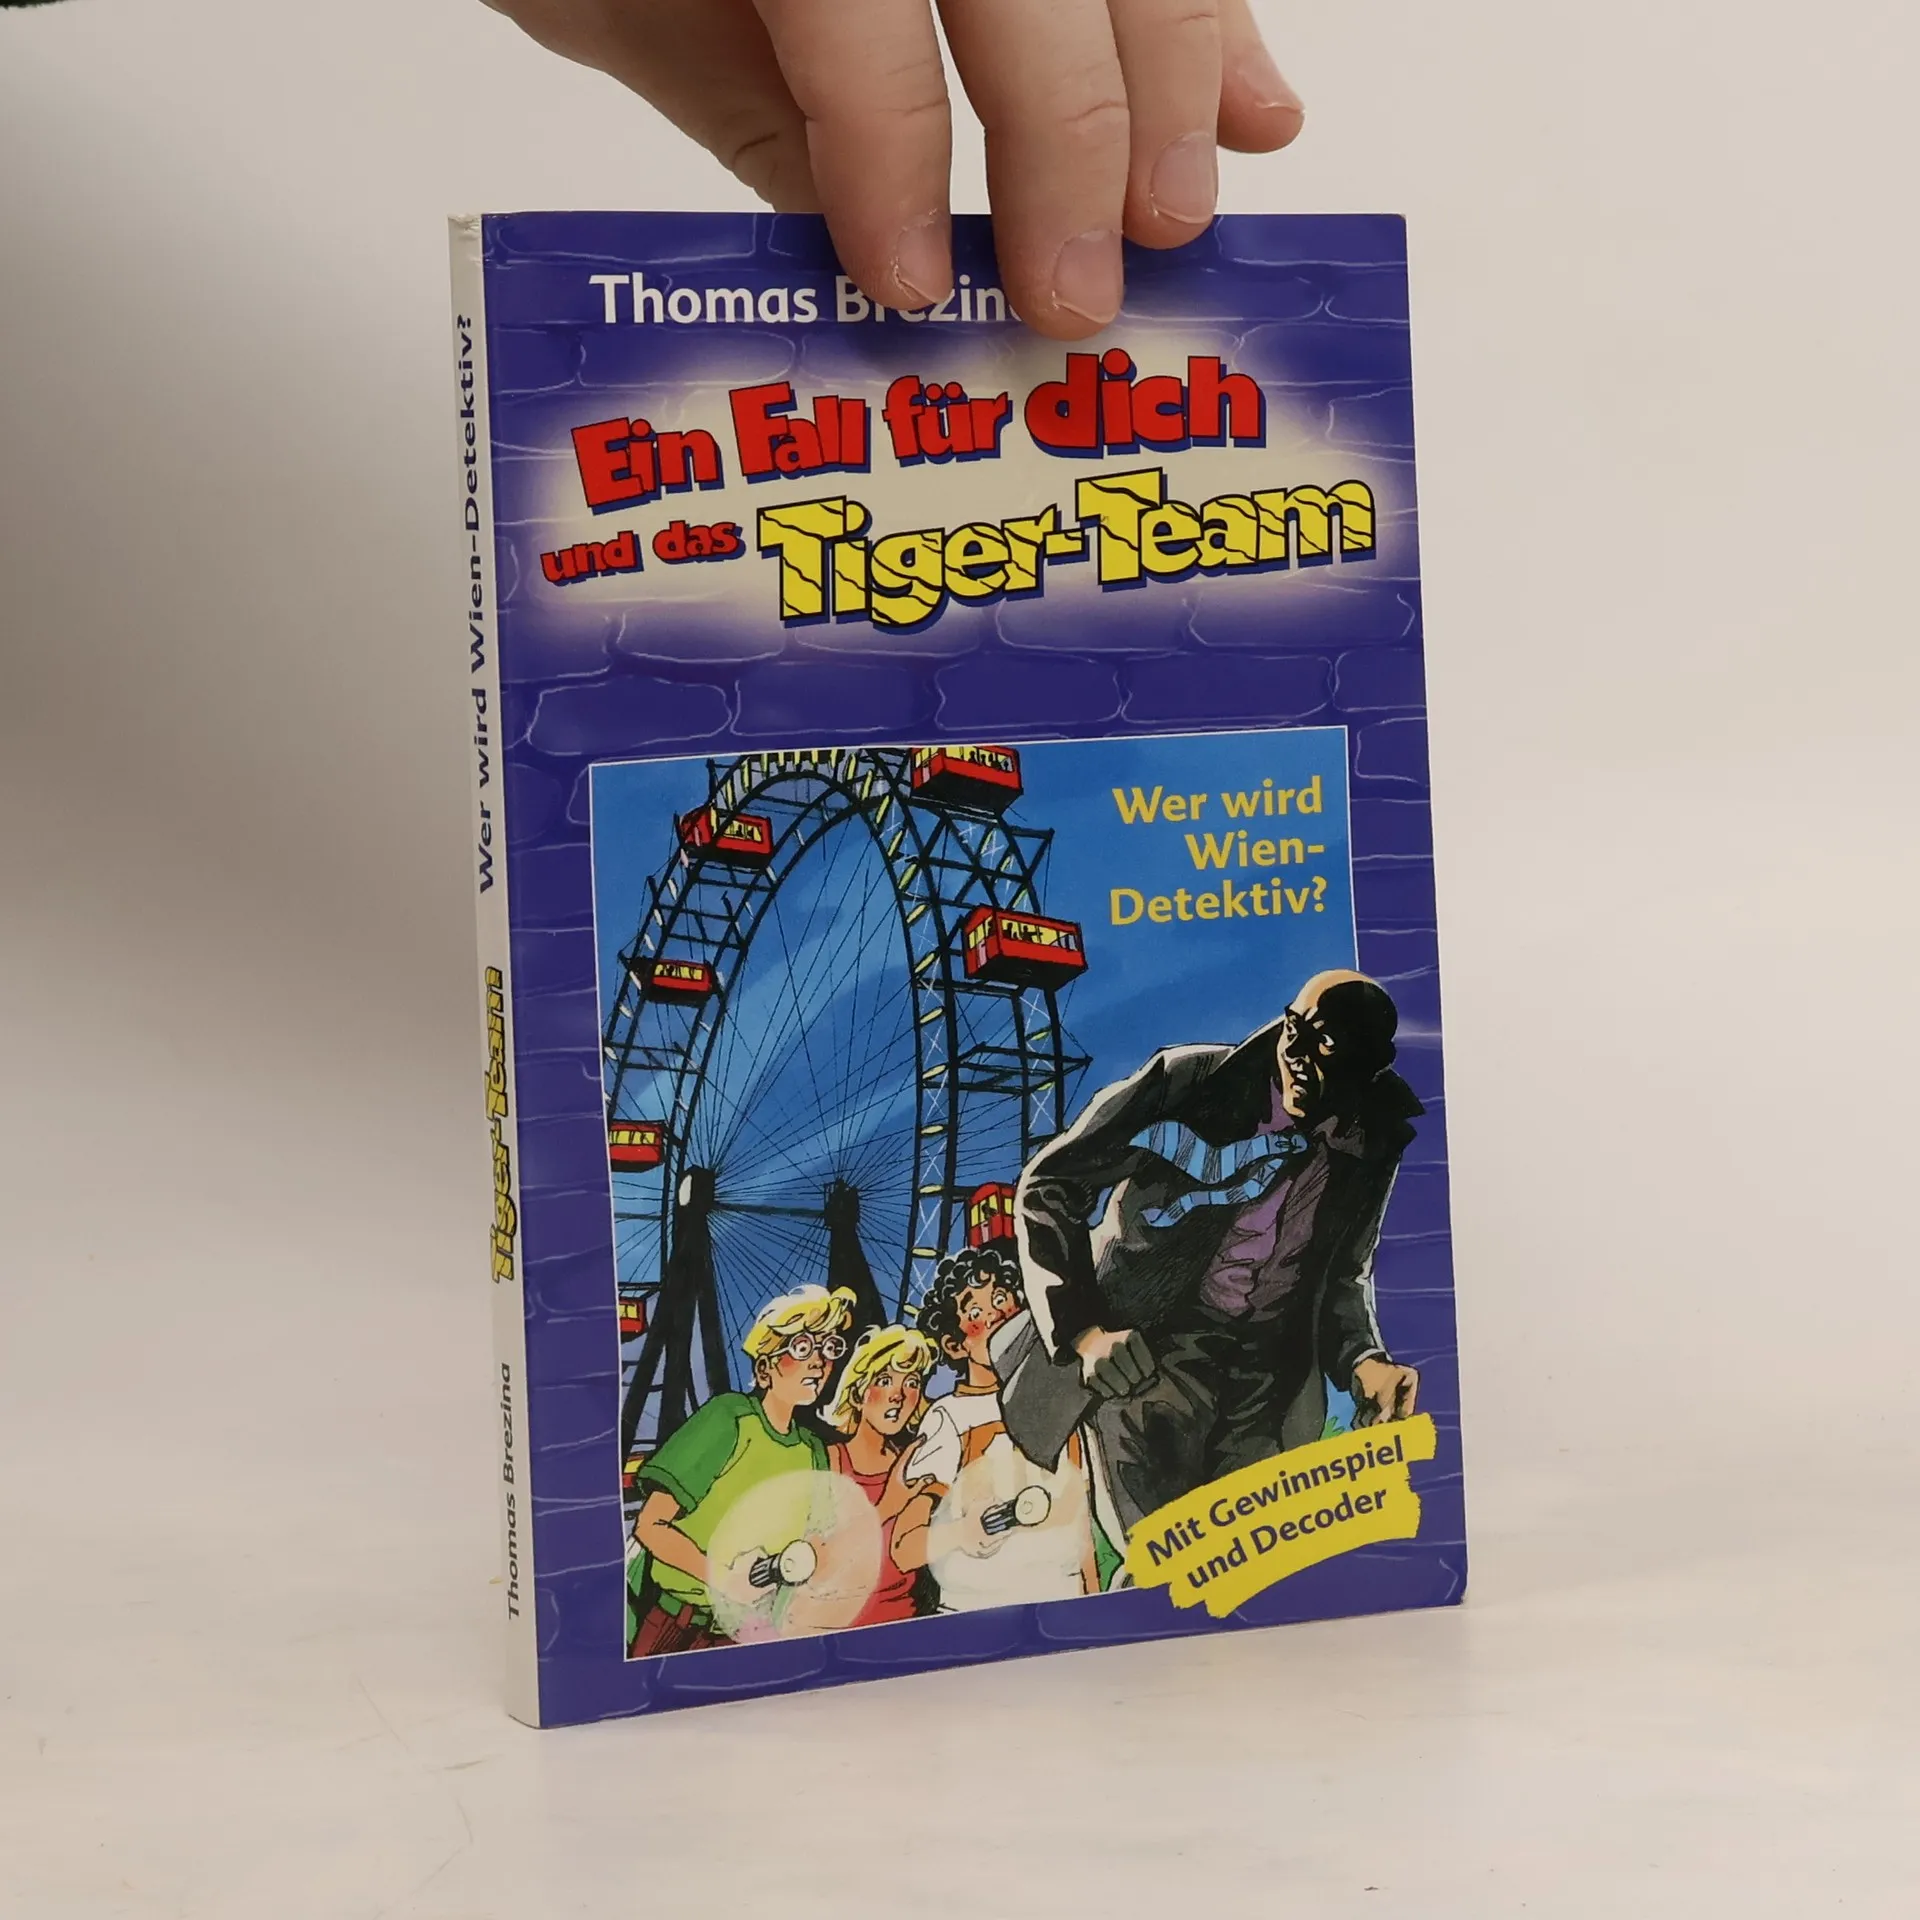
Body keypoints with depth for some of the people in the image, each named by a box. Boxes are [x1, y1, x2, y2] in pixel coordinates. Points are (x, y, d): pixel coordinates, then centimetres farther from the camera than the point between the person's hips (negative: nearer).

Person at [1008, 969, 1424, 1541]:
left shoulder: (1375, 1143, 4)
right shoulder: (1188, 1081, -10)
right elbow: (1047, 1187, -5)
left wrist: (1363, 1362, -2)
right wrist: (1084, 1333, -14)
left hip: (1274, 1379, 4)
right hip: (1146, 1358, -4)